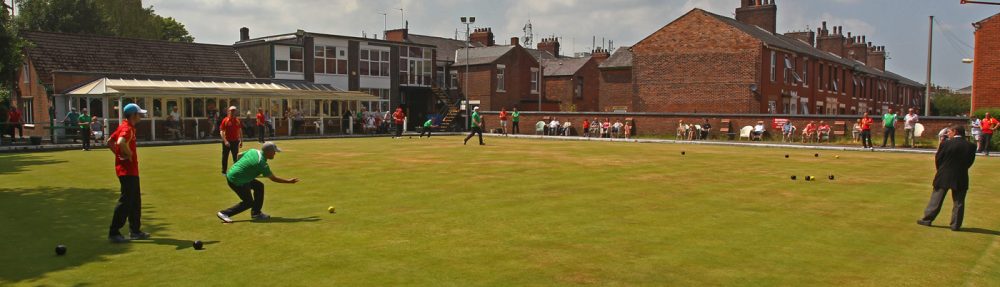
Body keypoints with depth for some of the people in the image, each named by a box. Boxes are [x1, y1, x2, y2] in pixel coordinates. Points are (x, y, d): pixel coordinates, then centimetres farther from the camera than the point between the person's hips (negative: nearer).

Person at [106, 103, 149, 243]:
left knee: (135, 201, 16)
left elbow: (109, 142, 20)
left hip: (131, 170, 10)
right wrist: (129, 154, -21)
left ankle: (135, 231, 24)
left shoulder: (123, 126, 13)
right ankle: (114, 233, -2)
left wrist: (119, 154, 13)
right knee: (125, 201, -6)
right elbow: (121, 142, -36)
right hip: (127, 170, -10)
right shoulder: (128, 128, -17)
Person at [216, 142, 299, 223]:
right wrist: (289, 181, -6)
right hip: (236, 181, -9)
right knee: (248, 202, 3)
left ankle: (256, 213, 18)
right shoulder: (262, 163, -21)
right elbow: (273, 178, -14)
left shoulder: (253, 151, 1)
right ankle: (225, 213, 3)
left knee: (259, 186, 14)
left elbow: (239, 155, 16)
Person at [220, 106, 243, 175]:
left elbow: (240, 131, 10)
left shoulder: (238, 120, 4)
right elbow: (221, 132, -8)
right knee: (225, 157, 6)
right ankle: (224, 171, 16)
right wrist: (225, 141, -18)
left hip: (235, 141, 2)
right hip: (227, 142, -2)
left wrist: (241, 141, 5)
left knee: (236, 157, 8)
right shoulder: (225, 120, -6)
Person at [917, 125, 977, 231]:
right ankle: (955, 225, 11)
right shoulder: (971, 146, -2)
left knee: (936, 199, 9)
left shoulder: (946, 144, -12)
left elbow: (937, 159, -3)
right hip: (961, 178, 2)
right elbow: (970, 162, 4)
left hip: (944, 176, -2)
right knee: (958, 202, 9)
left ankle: (927, 219, 15)